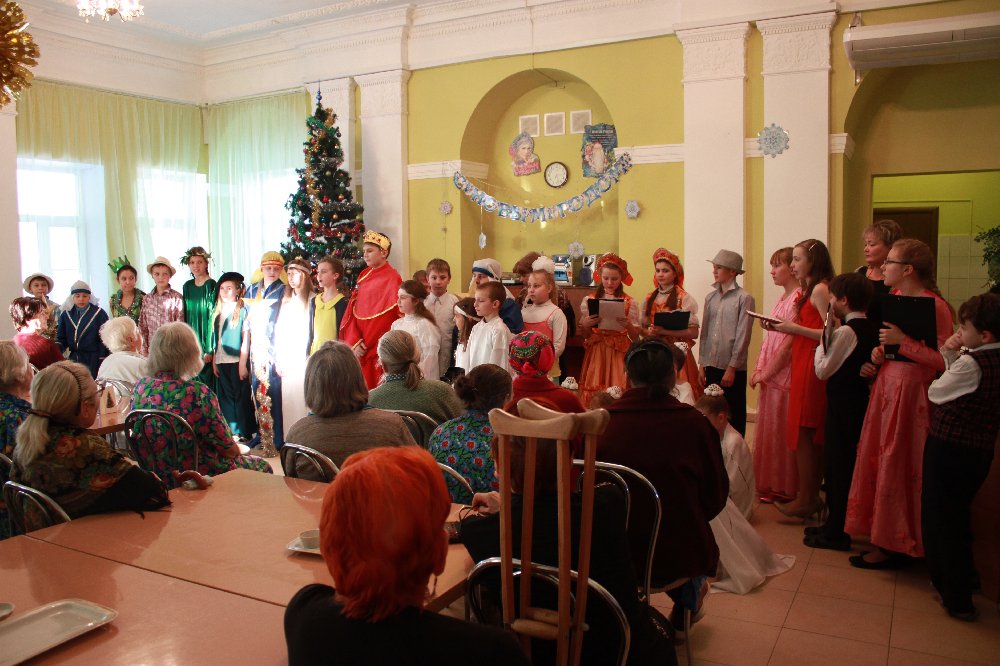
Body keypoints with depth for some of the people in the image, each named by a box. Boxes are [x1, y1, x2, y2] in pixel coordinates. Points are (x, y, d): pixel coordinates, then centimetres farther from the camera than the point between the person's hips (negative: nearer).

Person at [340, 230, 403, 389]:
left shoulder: (392, 278, -8)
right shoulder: (364, 276, 12)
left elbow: (385, 317, -13)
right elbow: (353, 309, 6)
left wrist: (364, 344, -12)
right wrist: (354, 342, -7)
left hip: (378, 349, -6)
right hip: (358, 348, 6)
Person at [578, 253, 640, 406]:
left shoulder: (629, 302, 1)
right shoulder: (589, 300, 5)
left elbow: (635, 337, 2)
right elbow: (585, 335, 10)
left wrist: (628, 325, -16)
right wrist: (585, 325, -9)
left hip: (619, 353, -1)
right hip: (596, 352, 1)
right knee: (593, 394, -1)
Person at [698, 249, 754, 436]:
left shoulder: (744, 298, -7)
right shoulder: (711, 297, 9)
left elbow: (743, 336, -9)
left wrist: (732, 368, -11)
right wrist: (702, 364, 9)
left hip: (733, 368, -5)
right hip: (711, 365, 5)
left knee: (734, 416, 5)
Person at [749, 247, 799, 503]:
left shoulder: (799, 298, -14)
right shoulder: (782, 299, 16)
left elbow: (789, 343, -18)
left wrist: (766, 373, -13)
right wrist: (760, 370, 10)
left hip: (784, 376, -9)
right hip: (769, 376, 9)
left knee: (781, 433, -1)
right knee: (766, 431, 14)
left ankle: (784, 490, 11)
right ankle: (769, 485, 25)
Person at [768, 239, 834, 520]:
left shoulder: (820, 289, -12)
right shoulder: (810, 289, 18)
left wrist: (795, 328, -17)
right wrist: (783, 327, 6)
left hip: (811, 367, -10)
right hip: (803, 365, 10)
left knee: (803, 433, -5)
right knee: (810, 435, 12)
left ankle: (804, 500, 2)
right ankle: (811, 496, 19)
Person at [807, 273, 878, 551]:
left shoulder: (845, 332, -19)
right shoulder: (873, 329, 7)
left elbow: (823, 370, -15)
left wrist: (821, 342, -4)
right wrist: (828, 340, 9)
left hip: (842, 405, -9)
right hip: (861, 400, 9)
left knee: (836, 464, 0)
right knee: (847, 462, 16)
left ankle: (836, 532, 8)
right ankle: (836, 524, 27)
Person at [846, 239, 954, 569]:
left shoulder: (935, 305, -15)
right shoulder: (893, 297, 10)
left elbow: (944, 360, -21)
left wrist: (902, 342, -22)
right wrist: (879, 352, 4)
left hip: (912, 391, -8)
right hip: (886, 386, 8)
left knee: (897, 467, 0)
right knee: (877, 460, 12)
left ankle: (896, 545, 16)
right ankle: (883, 538, 25)